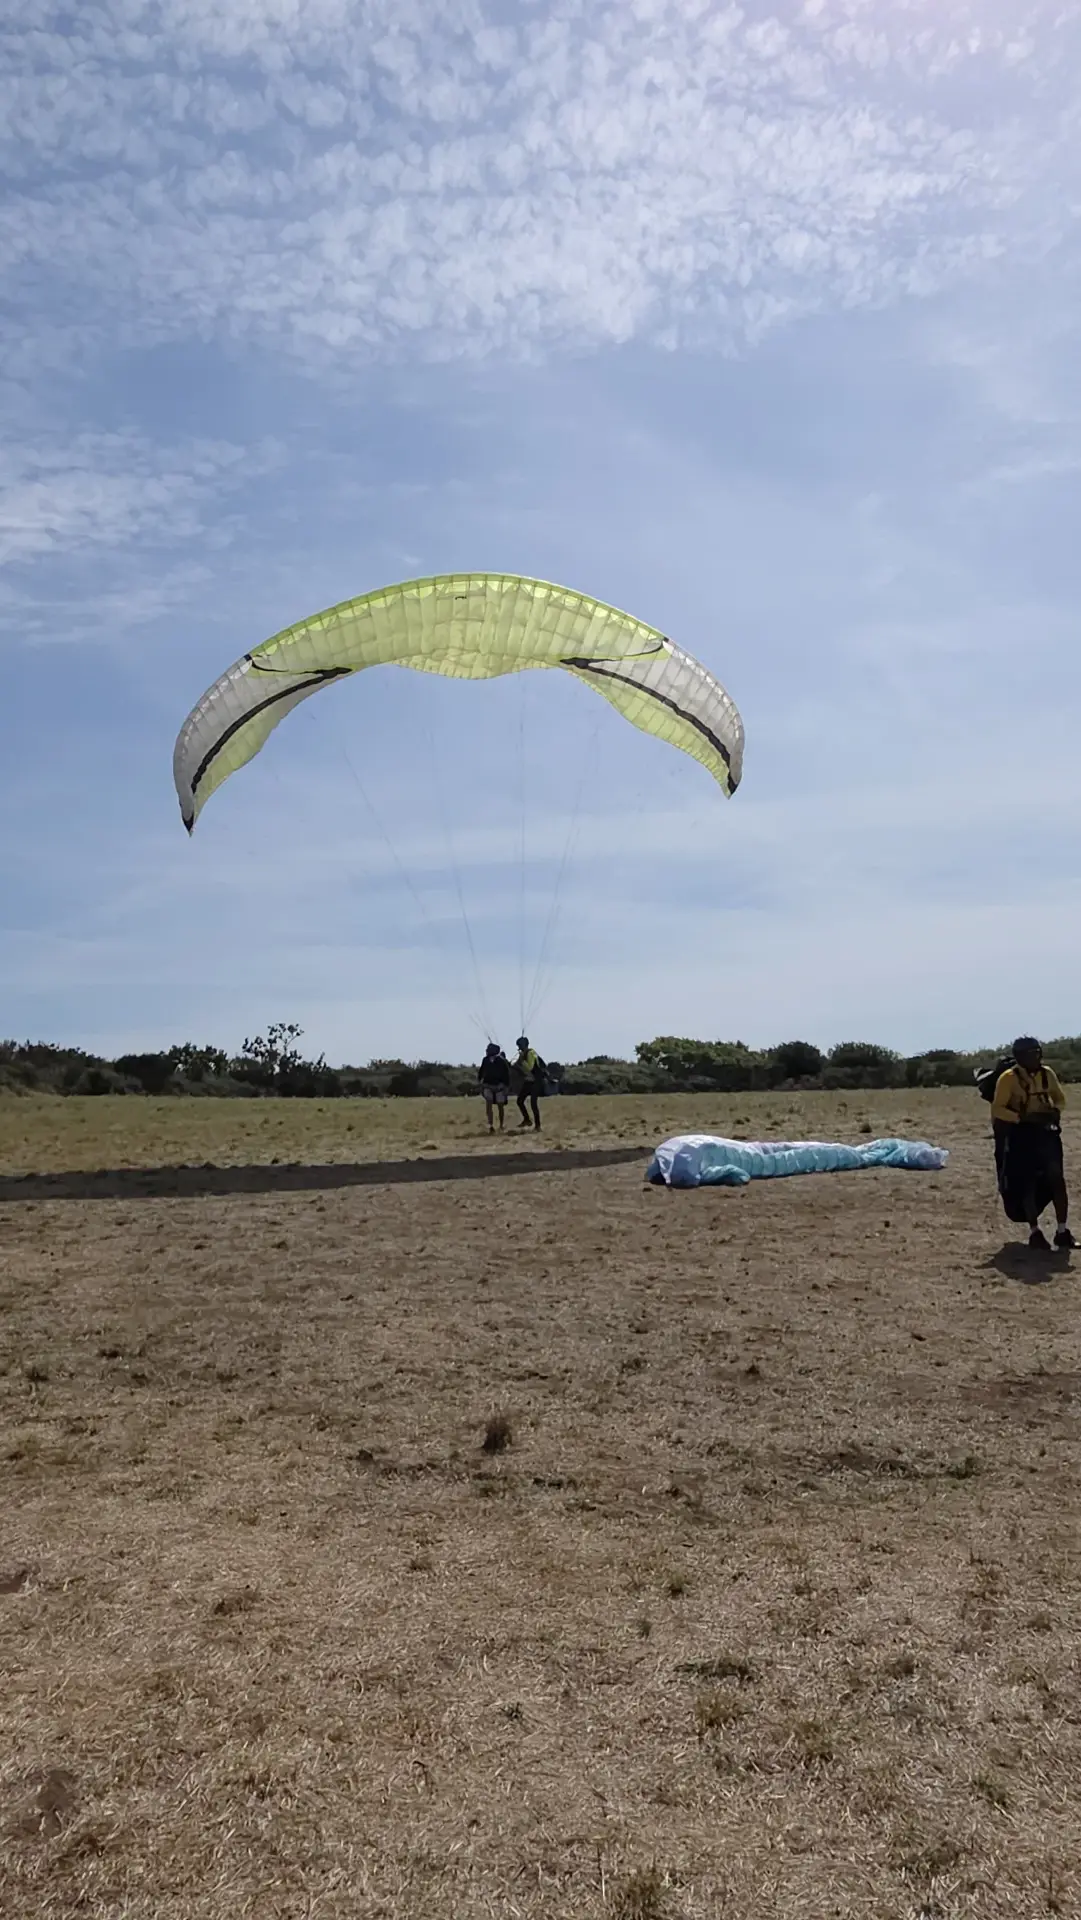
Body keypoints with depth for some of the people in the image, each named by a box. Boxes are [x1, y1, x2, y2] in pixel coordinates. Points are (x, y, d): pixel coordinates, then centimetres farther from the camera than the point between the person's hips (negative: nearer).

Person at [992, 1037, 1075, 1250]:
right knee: (1027, 1184, 0)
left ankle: (1062, 1232, 10)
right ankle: (1035, 1233, 11)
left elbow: (1060, 1098, 16)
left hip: (1046, 1132, 5)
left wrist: (1056, 1111, -6)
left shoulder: (1047, 1074, 2)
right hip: (1020, 1134, -5)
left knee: (1057, 1179, 1)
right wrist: (1023, 1117, -27)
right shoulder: (1008, 1078, -14)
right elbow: (997, 1109, -16)